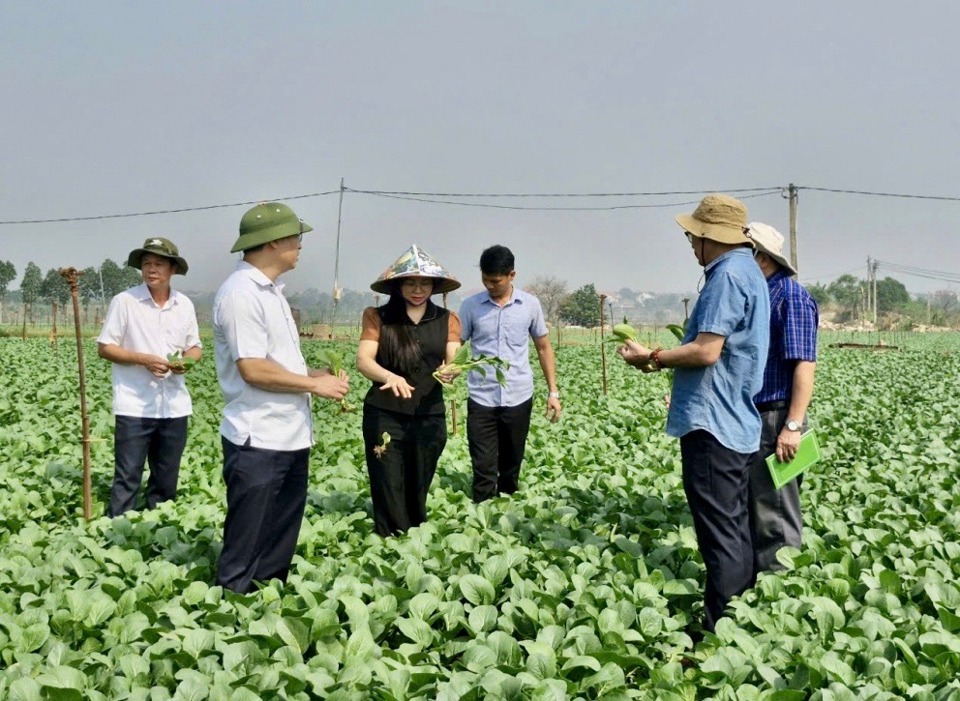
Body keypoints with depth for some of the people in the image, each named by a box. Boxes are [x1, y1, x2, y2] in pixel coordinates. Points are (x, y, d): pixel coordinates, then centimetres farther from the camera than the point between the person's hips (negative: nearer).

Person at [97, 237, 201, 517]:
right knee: (127, 478, -3)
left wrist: (187, 361, -9)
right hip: (135, 406, -4)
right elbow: (104, 347, -4)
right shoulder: (124, 301, -5)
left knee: (166, 479, 12)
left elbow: (195, 347, 15)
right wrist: (143, 360, -17)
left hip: (174, 406, 4)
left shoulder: (185, 304, 7)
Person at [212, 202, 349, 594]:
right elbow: (252, 369, -21)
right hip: (257, 443, -10)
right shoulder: (241, 293, -15)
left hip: (290, 438, 10)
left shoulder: (270, 291, 16)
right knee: (244, 553, 0)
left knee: (279, 545, 17)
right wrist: (314, 385, -12)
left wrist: (315, 374, 7)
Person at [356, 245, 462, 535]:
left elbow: (454, 359, -5)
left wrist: (450, 370, -30)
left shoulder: (447, 320, 5)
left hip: (430, 417, 2)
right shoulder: (377, 316, -1)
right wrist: (390, 376, -32)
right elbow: (363, 361, -11)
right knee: (389, 493, -2)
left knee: (418, 491, 12)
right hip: (385, 415, -2)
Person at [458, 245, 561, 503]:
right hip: (481, 399, -1)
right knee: (484, 469, -2)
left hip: (519, 398, 1)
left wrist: (553, 391, 5)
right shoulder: (470, 305, -1)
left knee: (511, 466, 12)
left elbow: (544, 348, 9)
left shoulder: (530, 304, 2)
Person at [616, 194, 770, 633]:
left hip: (713, 426, -11)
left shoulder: (728, 275, -16)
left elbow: (706, 351, -21)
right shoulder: (747, 272, 17)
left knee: (720, 535, -6)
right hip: (736, 424, 11)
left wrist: (652, 358, -8)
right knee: (735, 529, 16)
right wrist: (663, 359, 16)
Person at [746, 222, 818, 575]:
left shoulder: (790, 295, -12)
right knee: (748, 511, 17)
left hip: (774, 421, -9)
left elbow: (805, 363, -19)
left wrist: (793, 426, -24)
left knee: (774, 519, -2)